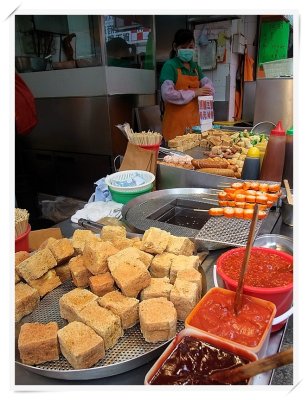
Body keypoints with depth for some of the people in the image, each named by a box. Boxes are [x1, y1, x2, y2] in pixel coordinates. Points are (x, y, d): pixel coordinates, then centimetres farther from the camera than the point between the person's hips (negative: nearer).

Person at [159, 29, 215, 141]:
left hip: (194, 120, 6)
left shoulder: (195, 66, 17)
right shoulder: (170, 65, -4)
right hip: (176, 123, -6)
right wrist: (194, 93, -14)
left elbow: (208, 85, 12)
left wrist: (203, 91, -11)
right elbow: (167, 94, -17)